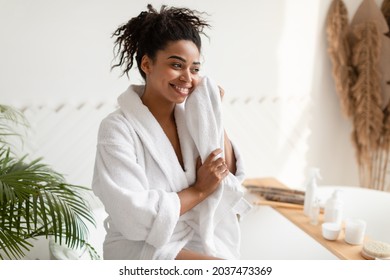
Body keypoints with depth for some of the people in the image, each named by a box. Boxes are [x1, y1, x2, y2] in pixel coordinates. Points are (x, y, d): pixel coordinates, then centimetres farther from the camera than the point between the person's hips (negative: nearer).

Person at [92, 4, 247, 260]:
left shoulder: (189, 118, 2)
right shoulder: (117, 128, -16)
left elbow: (228, 177, 1)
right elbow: (135, 219, -23)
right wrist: (199, 190, -15)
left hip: (196, 244, 6)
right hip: (143, 249, -5)